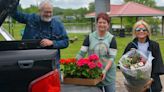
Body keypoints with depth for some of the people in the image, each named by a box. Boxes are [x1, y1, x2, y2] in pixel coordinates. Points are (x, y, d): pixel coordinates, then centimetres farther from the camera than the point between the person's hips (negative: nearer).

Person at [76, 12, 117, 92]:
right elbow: (81, 53, -2)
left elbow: (112, 57, -7)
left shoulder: (111, 38, -1)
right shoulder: (90, 37, 3)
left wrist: (105, 70, -21)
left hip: (108, 72, -1)